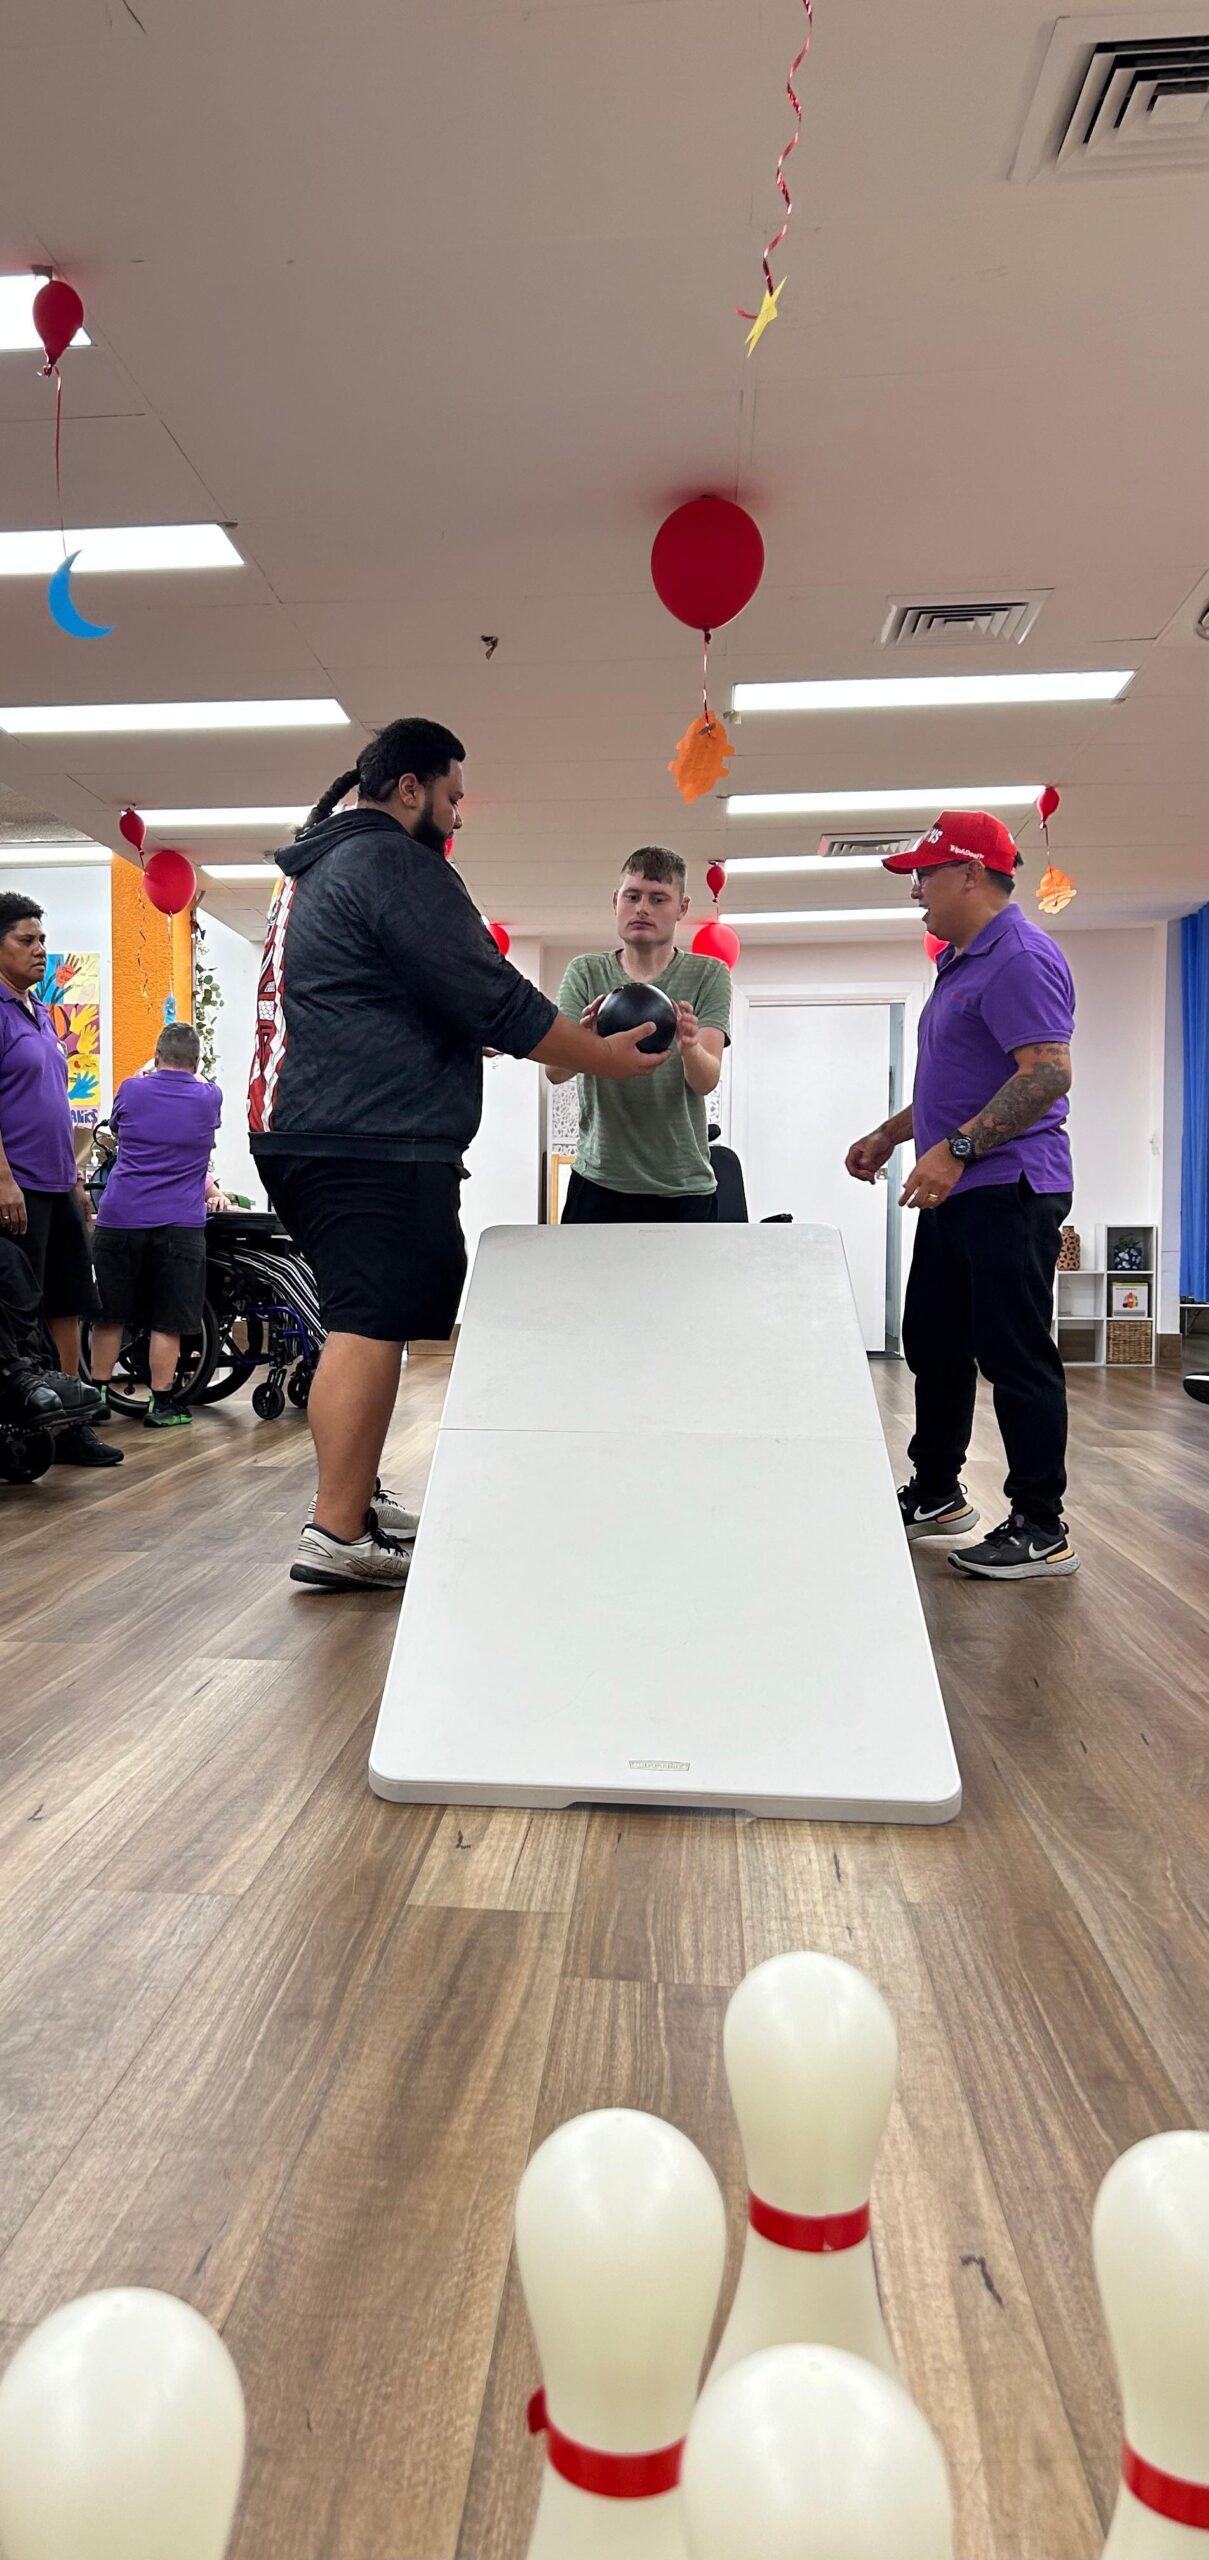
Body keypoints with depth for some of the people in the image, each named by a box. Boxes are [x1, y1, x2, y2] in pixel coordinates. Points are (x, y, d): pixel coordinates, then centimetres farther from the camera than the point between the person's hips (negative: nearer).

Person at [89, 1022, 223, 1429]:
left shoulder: (132, 1090, 1)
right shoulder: (208, 1098, 1)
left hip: (119, 1219, 1)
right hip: (180, 1223, -1)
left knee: (109, 1315, 11)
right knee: (167, 1321, 3)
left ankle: (97, 1394, 17)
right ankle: (161, 1403, 6)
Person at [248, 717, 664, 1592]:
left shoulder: (315, 870, 24)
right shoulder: (394, 863, -9)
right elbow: (494, 1000, -14)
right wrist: (607, 1056, -3)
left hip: (304, 1131, 11)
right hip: (376, 1143, -11)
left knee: (362, 1320, 15)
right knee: (371, 1326, -11)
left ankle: (357, 1494, 21)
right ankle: (339, 1535, -11)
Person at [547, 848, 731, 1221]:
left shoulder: (707, 975, 2)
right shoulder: (585, 973, 5)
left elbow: (707, 1080, -10)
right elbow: (554, 1070, -8)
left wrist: (690, 1049, -34)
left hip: (684, 1186, 0)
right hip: (599, 1180, 0)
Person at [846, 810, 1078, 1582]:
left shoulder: (1021, 958, -14)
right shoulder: (960, 962, 17)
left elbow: (1049, 1073, -24)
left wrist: (958, 1148, -29)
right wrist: (890, 1135, 23)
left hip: (1008, 1192, -10)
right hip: (958, 1193, 10)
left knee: (1016, 1358, -5)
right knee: (933, 1344, 15)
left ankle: (1042, 1531, 4)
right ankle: (936, 1496, 28)